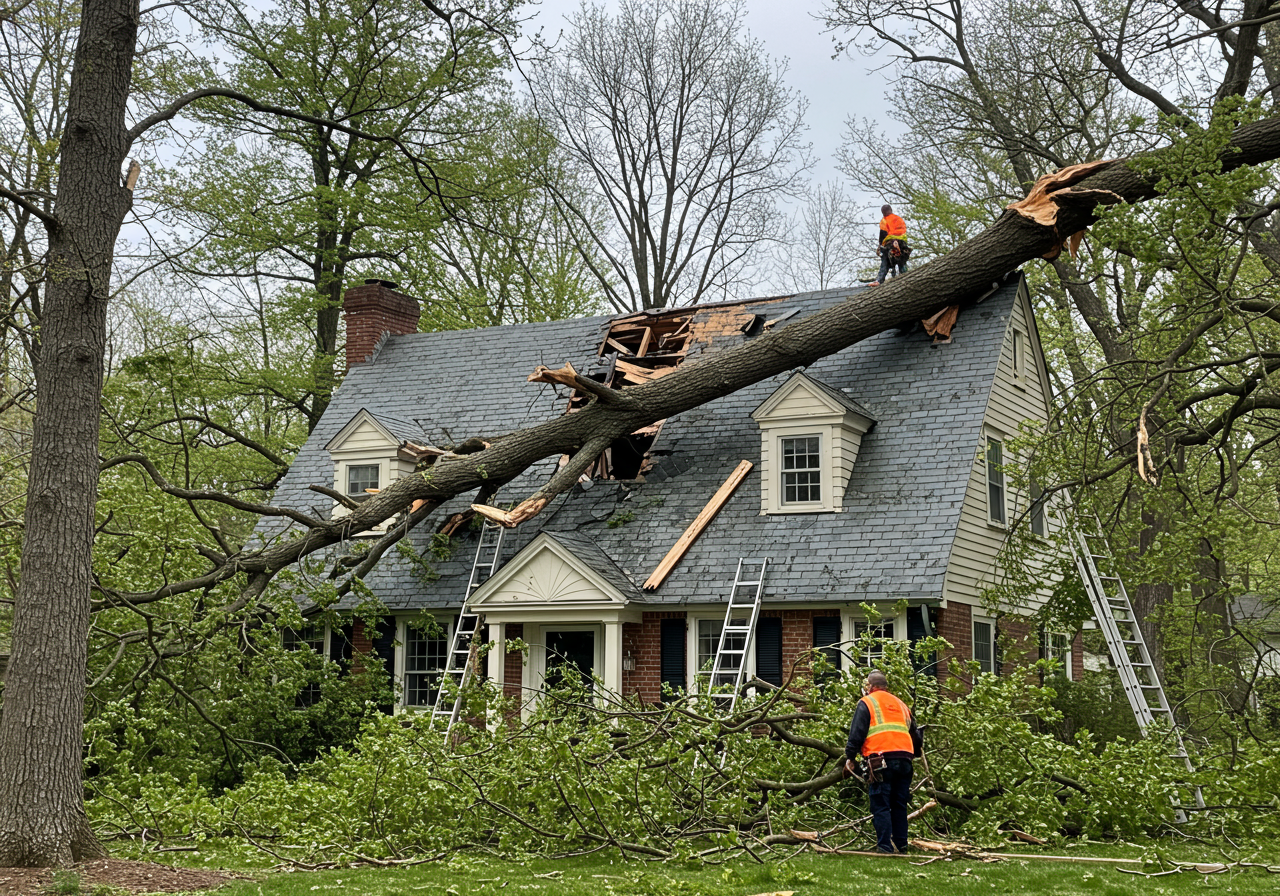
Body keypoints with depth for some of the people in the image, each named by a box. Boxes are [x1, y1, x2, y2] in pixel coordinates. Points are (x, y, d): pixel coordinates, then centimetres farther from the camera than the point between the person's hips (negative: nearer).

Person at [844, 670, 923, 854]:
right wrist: (915, 754, 37)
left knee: (881, 806, -5)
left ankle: (884, 847, -11)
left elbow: (856, 733, -3)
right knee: (899, 805, 12)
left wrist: (850, 757, 1)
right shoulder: (900, 704, 24)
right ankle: (902, 845, 10)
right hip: (903, 760, 5)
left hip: (880, 760, -5)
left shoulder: (866, 703, 6)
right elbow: (915, 735, 28)